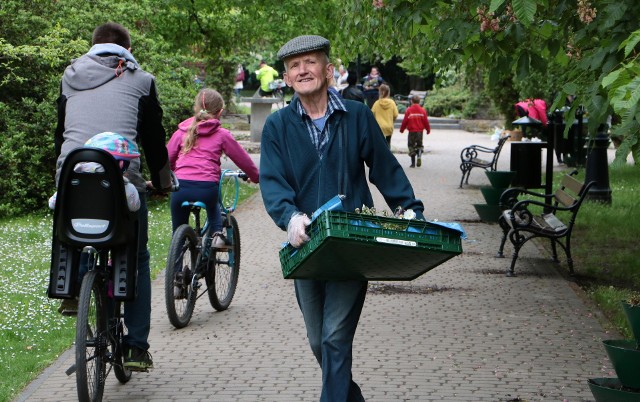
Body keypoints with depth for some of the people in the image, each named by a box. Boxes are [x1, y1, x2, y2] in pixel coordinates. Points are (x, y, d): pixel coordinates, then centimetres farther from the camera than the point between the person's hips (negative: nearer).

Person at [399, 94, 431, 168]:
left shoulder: (408, 110, -9)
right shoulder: (422, 110, -4)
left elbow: (405, 121, -6)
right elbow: (426, 121, 1)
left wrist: (402, 129, 8)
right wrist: (428, 130, 15)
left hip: (411, 131, -2)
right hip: (420, 131, 2)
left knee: (411, 146, 8)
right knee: (419, 145, 16)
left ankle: (413, 163, 5)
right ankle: (419, 156, -12)